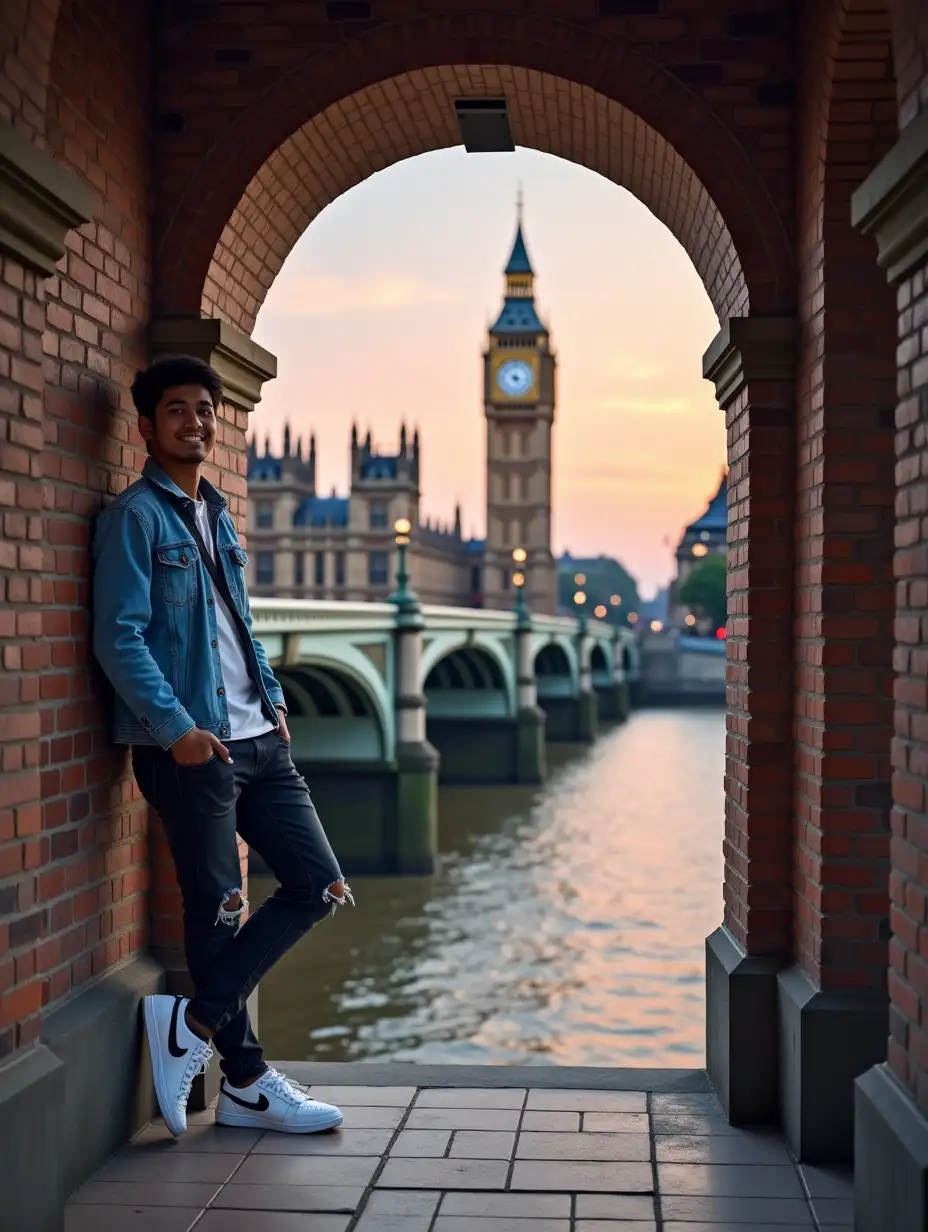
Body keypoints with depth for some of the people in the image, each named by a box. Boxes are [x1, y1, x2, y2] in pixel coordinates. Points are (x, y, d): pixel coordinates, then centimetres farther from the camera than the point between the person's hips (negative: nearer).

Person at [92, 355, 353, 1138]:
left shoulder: (217, 516, 18)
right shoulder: (137, 516, -6)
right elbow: (119, 640, -13)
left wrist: (274, 698, 13)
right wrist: (177, 728, -21)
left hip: (256, 740, 8)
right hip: (190, 746, -8)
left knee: (319, 885, 5)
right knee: (218, 910, 0)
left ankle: (193, 1021, 10)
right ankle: (247, 1083, 13)